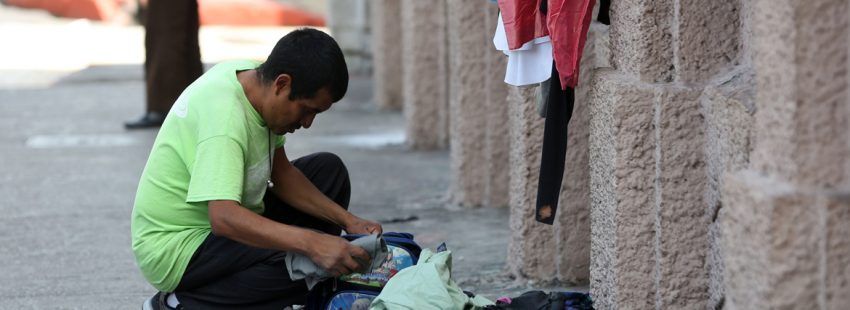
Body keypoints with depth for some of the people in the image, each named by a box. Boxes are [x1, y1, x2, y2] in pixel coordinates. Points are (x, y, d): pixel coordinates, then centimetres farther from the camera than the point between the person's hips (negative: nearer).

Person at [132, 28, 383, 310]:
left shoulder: (252, 75, -2)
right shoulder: (224, 114, -30)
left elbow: (281, 173, 8)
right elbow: (224, 218, -41)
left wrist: (346, 220, -3)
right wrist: (311, 244, -46)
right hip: (174, 251, -10)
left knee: (329, 170, 7)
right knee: (304, 261, -29)